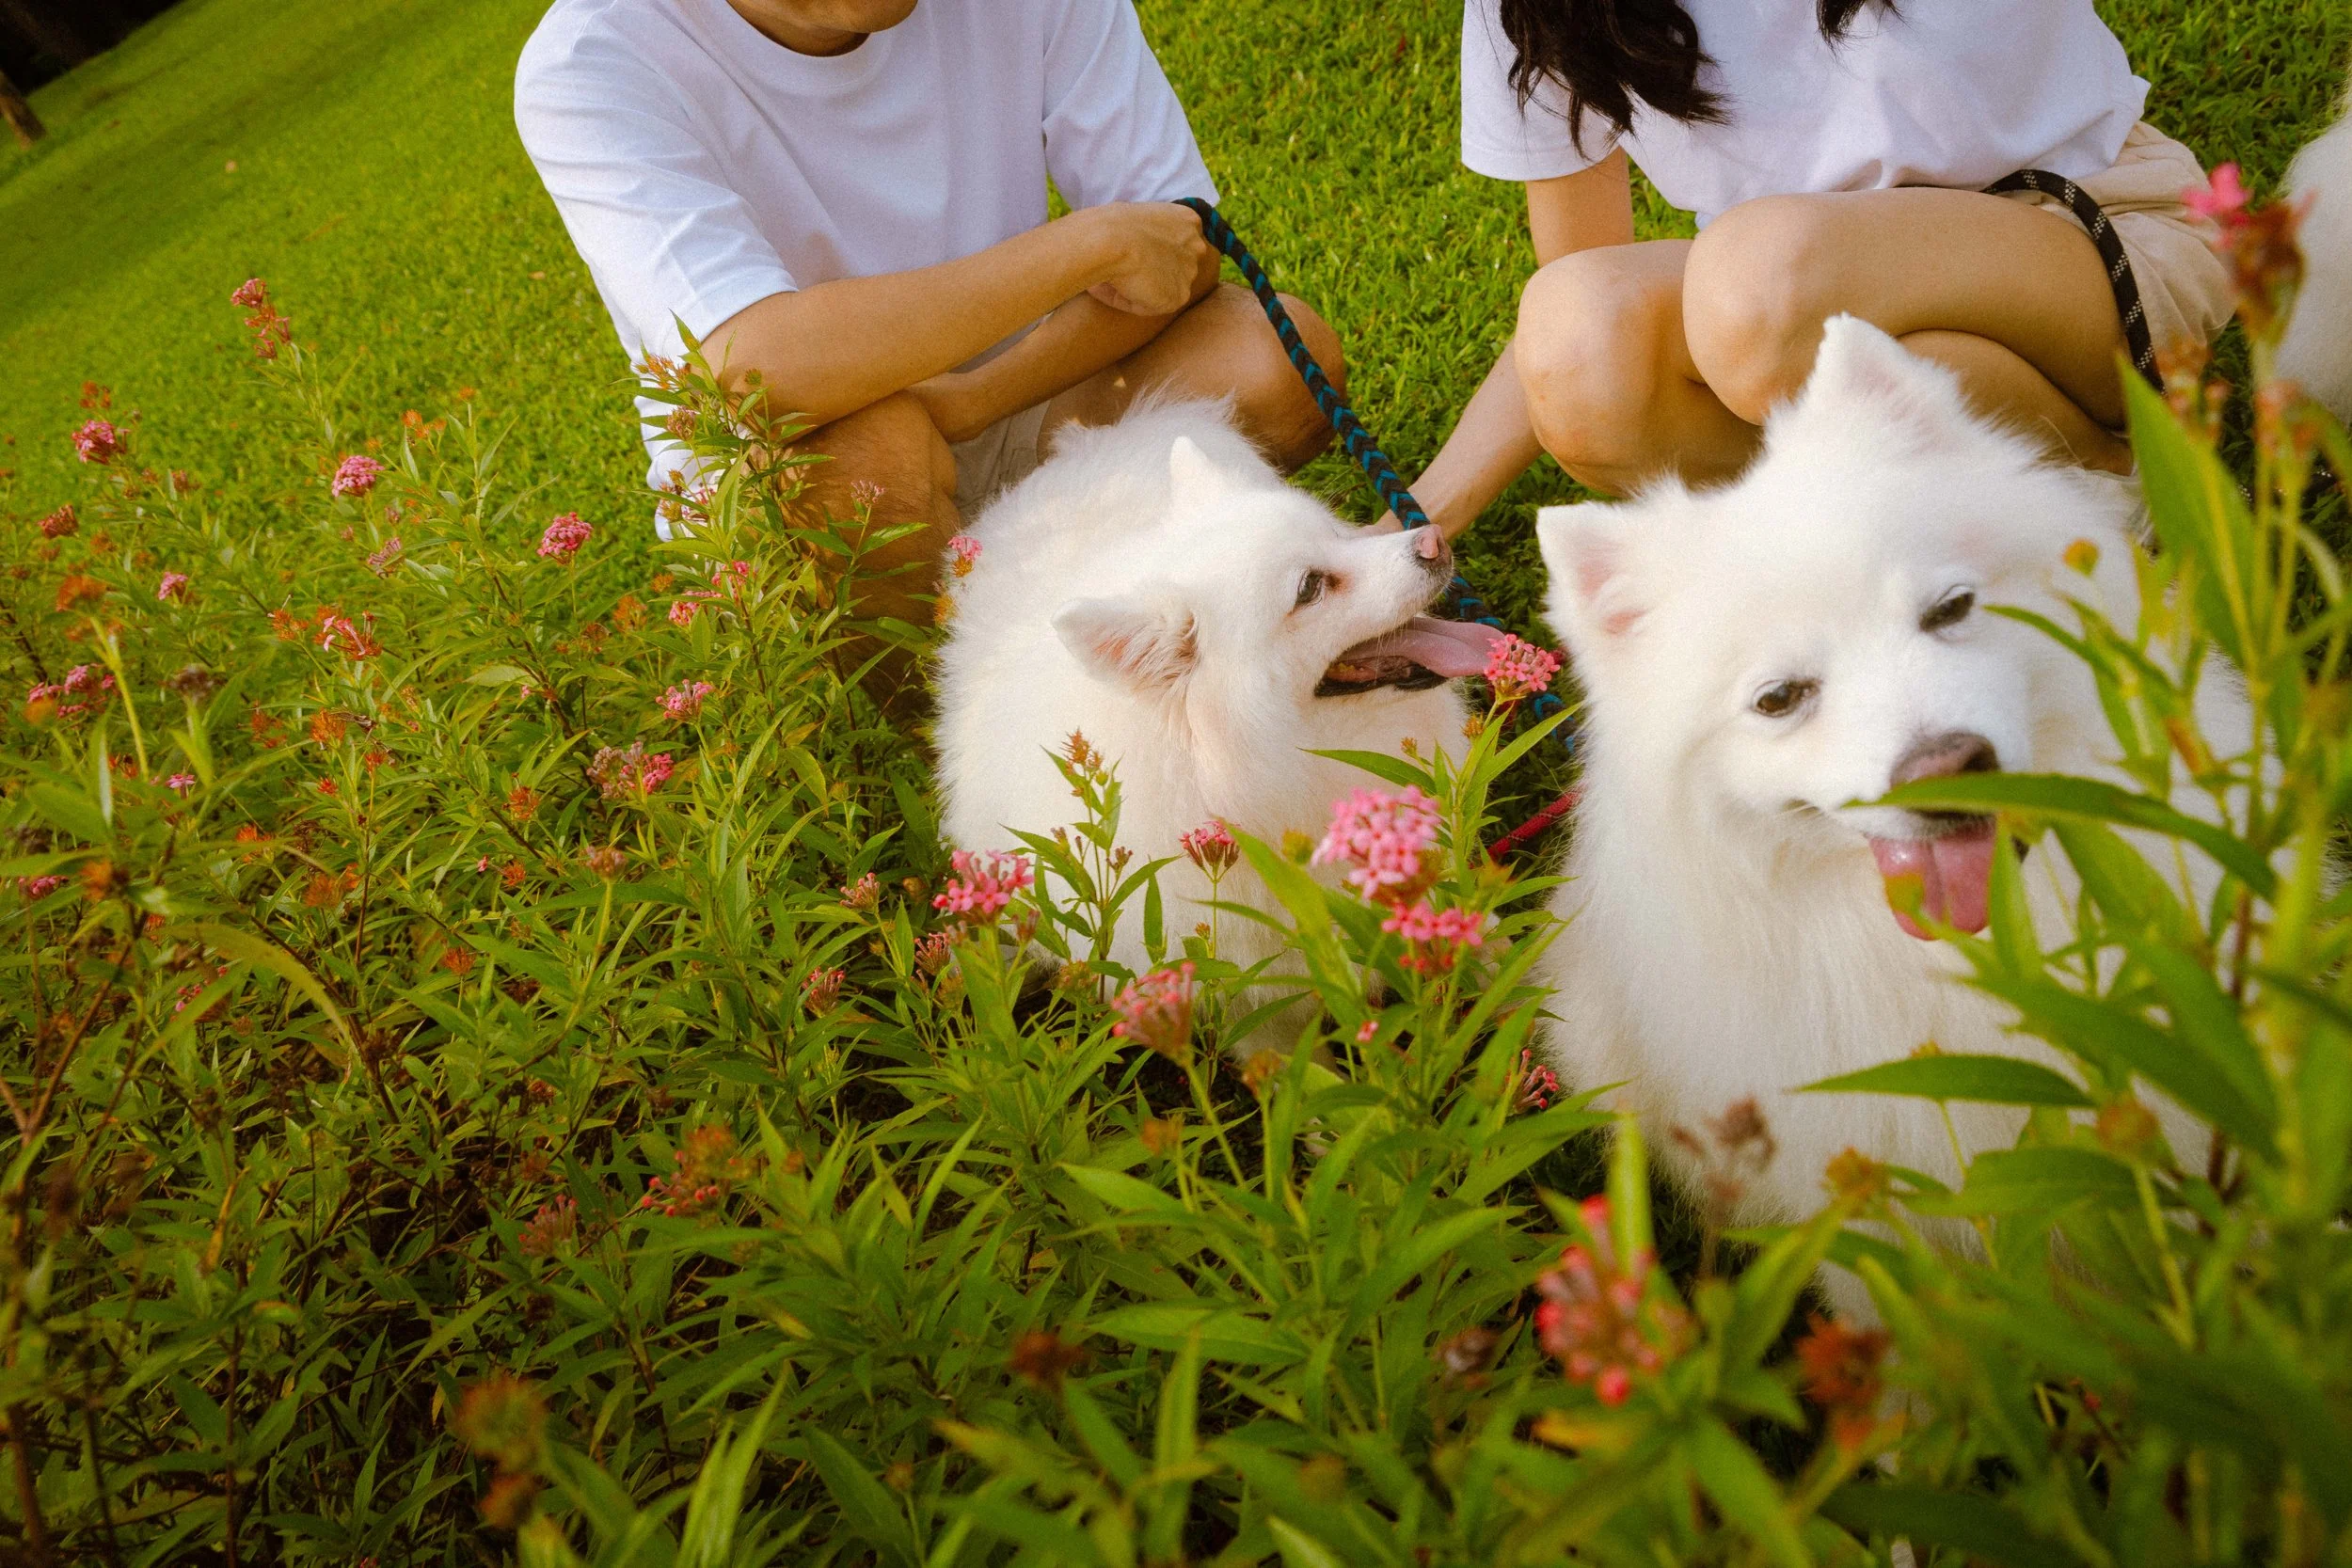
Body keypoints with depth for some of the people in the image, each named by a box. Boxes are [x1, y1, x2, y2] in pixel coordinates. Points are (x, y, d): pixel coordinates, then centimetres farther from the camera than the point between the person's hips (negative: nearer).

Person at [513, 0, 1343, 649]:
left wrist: (970, 404, -26)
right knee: (868, 445, -38)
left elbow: (1184, 241, -10)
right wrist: (1092, 242, -33)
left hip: (1010, 435, 3)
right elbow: (757, 373, -38)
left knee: (1282, 355, -20)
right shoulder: (585, 67, -23)